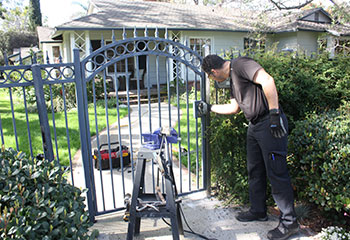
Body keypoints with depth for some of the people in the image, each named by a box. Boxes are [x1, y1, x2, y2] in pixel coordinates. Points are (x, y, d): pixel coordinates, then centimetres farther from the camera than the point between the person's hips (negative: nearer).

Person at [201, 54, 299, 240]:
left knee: (276, 173, -4)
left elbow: (267, 80, -25)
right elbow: (234, 107, 25)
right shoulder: (232, 78, 19)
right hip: (254, 127, 10)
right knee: (255, 171, 16)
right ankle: (258, 211, 32)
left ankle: (289, 222, 9)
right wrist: (210, 108, 30)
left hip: (270, 124, -10)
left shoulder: (240, 64, -11)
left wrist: (274, 113, -26)